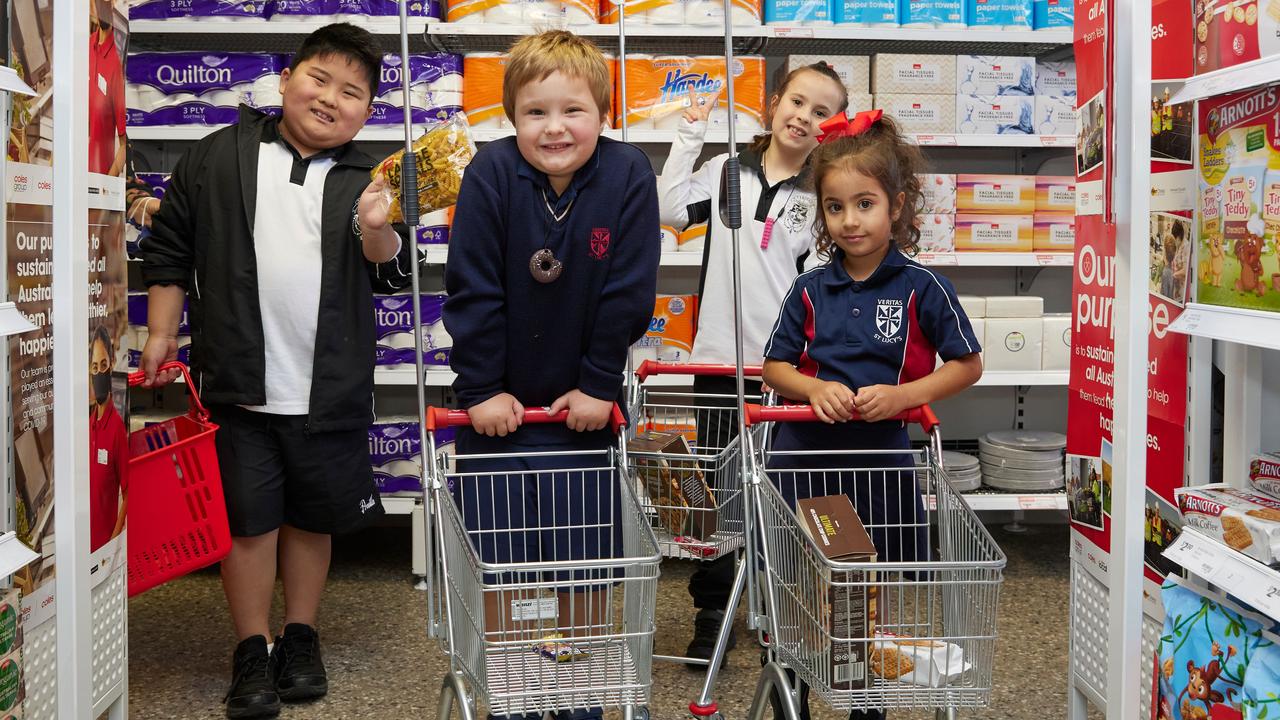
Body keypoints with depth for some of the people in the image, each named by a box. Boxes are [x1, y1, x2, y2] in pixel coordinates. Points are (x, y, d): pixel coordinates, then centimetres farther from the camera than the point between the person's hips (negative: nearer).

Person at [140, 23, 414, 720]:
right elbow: (170, 251, 6)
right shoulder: (218, 158, 0)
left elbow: (394, 271, -3)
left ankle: (301, 637, 31)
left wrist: (376, 230, -23)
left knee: (313, 515, 14)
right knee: (248, 516, 5)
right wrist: (161, 335, 3)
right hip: (240, 384, -1)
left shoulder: (364, 181, 4)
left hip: (331, 393, 2)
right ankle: (251, 652, 19)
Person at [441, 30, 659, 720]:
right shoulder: (491, 173, -15)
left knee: (583, 562, 9)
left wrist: (598, 385, -8)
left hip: (582, 402, 1)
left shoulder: (629, 176, -14)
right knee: (498, 562, 7)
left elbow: (628, 295, -10)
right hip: (499, 402, 0)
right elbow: (472, 291, -12)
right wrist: (481, 388, -12)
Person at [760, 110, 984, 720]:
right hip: (804, 451, 2)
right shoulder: (810, 290, 2)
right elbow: (774, 365, 8)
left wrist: (903, 395, -15)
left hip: (879, 452, -2)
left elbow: (968, 365, 0)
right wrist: (816, 390, -13)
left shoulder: (921, 288, -5)